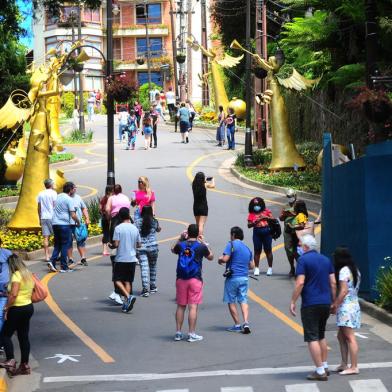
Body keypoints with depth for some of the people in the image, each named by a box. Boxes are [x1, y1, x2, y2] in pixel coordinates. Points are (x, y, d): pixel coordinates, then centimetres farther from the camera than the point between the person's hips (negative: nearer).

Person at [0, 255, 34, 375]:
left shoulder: (16, 275, -16)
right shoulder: (28, 274, 11)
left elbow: (13, 294, -25)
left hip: (18, 309, -9)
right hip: (29, 307, 9)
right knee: (24, 337, 12)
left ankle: (10, 360, -11)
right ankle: (25, 365, 14)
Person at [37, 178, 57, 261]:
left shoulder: (40, 194, 11)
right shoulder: (53, 193, -4)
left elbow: (39, 208, 13)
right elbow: (55, 206, -7)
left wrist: (40, 219, 20)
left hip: (43, 217, 4)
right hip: (52, 217, -4)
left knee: (46, 237, 2)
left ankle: (47, 255, -1)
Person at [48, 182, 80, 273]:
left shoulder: (58, 196, 12)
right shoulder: (69, 199, -10)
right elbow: (73, 215, -14)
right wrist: (78, 222, 4)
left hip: (55, 223, 7)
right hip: (64, 224, -7)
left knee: (57, 244, 15)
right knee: (65, 245, 2)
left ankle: (52, 261, -4)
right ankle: (64, 267, 4)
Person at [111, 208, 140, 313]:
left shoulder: (118, 228, -11)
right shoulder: (134, 228, 3)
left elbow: (116, 244, -15)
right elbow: (138, 244, 9)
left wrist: (111, 246, 6)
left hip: (121, 259, -4)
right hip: (132, 259, 4)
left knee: (117, 280, 4)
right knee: (128, 281, 10)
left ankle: (128, 296, -16)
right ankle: (126, 304, 7)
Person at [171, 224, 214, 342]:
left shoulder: (181, 245, 0)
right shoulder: (201, 247, -6)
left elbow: (173, 250, 24)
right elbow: (210, 257, 13)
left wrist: (180, 239, 26)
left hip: (181, 279, 3)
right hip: (195, 279, -3)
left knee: (181, 306, 11)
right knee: (193, 307, -2)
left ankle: (178, 333, 14)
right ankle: (191, 334, -2)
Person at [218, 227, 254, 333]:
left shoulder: (232, 244, -6)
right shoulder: (247, 248, 13)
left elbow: (225, 259, -16)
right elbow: (252, 266, 16)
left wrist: (220, 260, 4)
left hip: (233, 277, -5)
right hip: (244, 277, 5)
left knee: (231, 301, 5)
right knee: (243, 300, 6)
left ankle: (237, 325, 6)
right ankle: (246, 323, -10)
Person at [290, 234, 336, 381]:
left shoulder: (303, 260, -9)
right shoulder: (326, 260, 11)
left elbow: (300, 283, -17)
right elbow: (333, 283, 10)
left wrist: (293, 302, -11)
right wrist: (334, 301, 17)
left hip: (310, 304, -7)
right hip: (325, 303, 7)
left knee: (312, 338, -3)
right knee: (321, 336, 20)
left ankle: (320, 371, -6)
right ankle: (324, 367, 22)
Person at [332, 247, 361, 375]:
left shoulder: (343, 271, -13)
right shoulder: (355, 270, 14)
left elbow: (343, 291, -18)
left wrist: (335, 306, -11)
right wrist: (337, 304, 14)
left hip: (346, 307, -10)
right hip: (354, 305, 10)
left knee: (350, 337, -8)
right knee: (341, 336, 16)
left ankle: (354, 367, -7)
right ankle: (344, 364, 18)